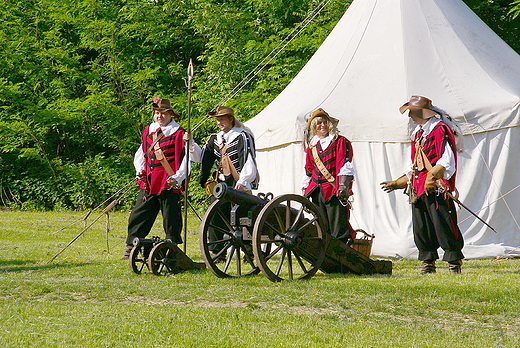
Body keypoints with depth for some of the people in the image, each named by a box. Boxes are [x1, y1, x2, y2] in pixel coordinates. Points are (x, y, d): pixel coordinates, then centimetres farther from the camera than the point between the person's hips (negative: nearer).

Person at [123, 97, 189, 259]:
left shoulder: (178, 134, -4)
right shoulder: (148, 131, 14)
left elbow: (186, 159, -6)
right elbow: (140, 155, 23)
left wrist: (177, 178, -17)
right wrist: (140, 171, 7)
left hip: (169, 185, -5)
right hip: (148, 184, 5)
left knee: (171, 220, 0)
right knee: (137, 216, 5)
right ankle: (131, 247, 14)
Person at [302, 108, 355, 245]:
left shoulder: (340, 142, 2)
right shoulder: (312, 146, 19)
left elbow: (345, 166, -8)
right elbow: (308, 170, 26)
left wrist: (343, 185, -20)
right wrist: (305, 192, 22)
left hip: (335, 192, -6)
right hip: (317, 192, 6)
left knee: (339, 230, -11)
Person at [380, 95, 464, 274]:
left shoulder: (440, 130, -6)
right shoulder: (417, 134, 20)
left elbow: (447, 163, -13)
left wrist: (432, 178, -24)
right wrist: (396, 183, 26)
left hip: (437, 188, -8)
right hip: (418, 189, 8)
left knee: (444, 225, -8)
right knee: (420, 228, 7)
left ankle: (454, 261, -2)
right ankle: (428, 262, 15)